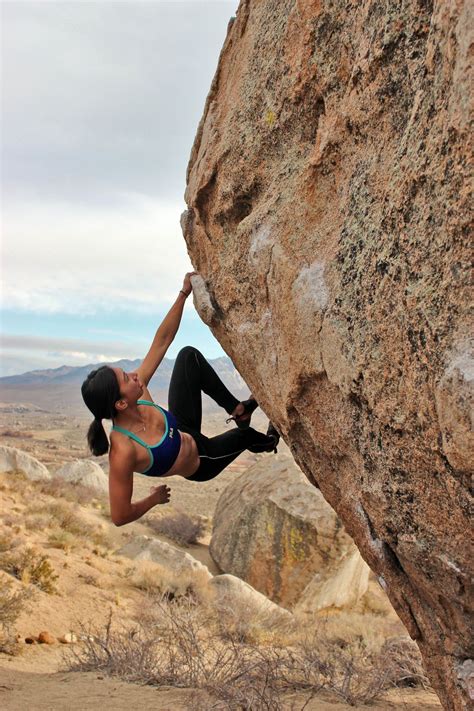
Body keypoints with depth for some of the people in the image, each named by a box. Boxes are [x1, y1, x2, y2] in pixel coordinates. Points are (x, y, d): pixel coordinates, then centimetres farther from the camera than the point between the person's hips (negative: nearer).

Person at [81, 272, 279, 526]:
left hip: (186, 433, 5)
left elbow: (162, 341, -19)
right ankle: (268, 442, 56)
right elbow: (120, 516, -34)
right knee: (245, 435, 16)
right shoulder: (122, 451, -44)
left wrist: (184, 293, -27)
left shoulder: (137, 390, -28)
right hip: (200, 465, -5)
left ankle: (238, 409, 16)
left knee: (189, 355, -5)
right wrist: (154, 499, -15)